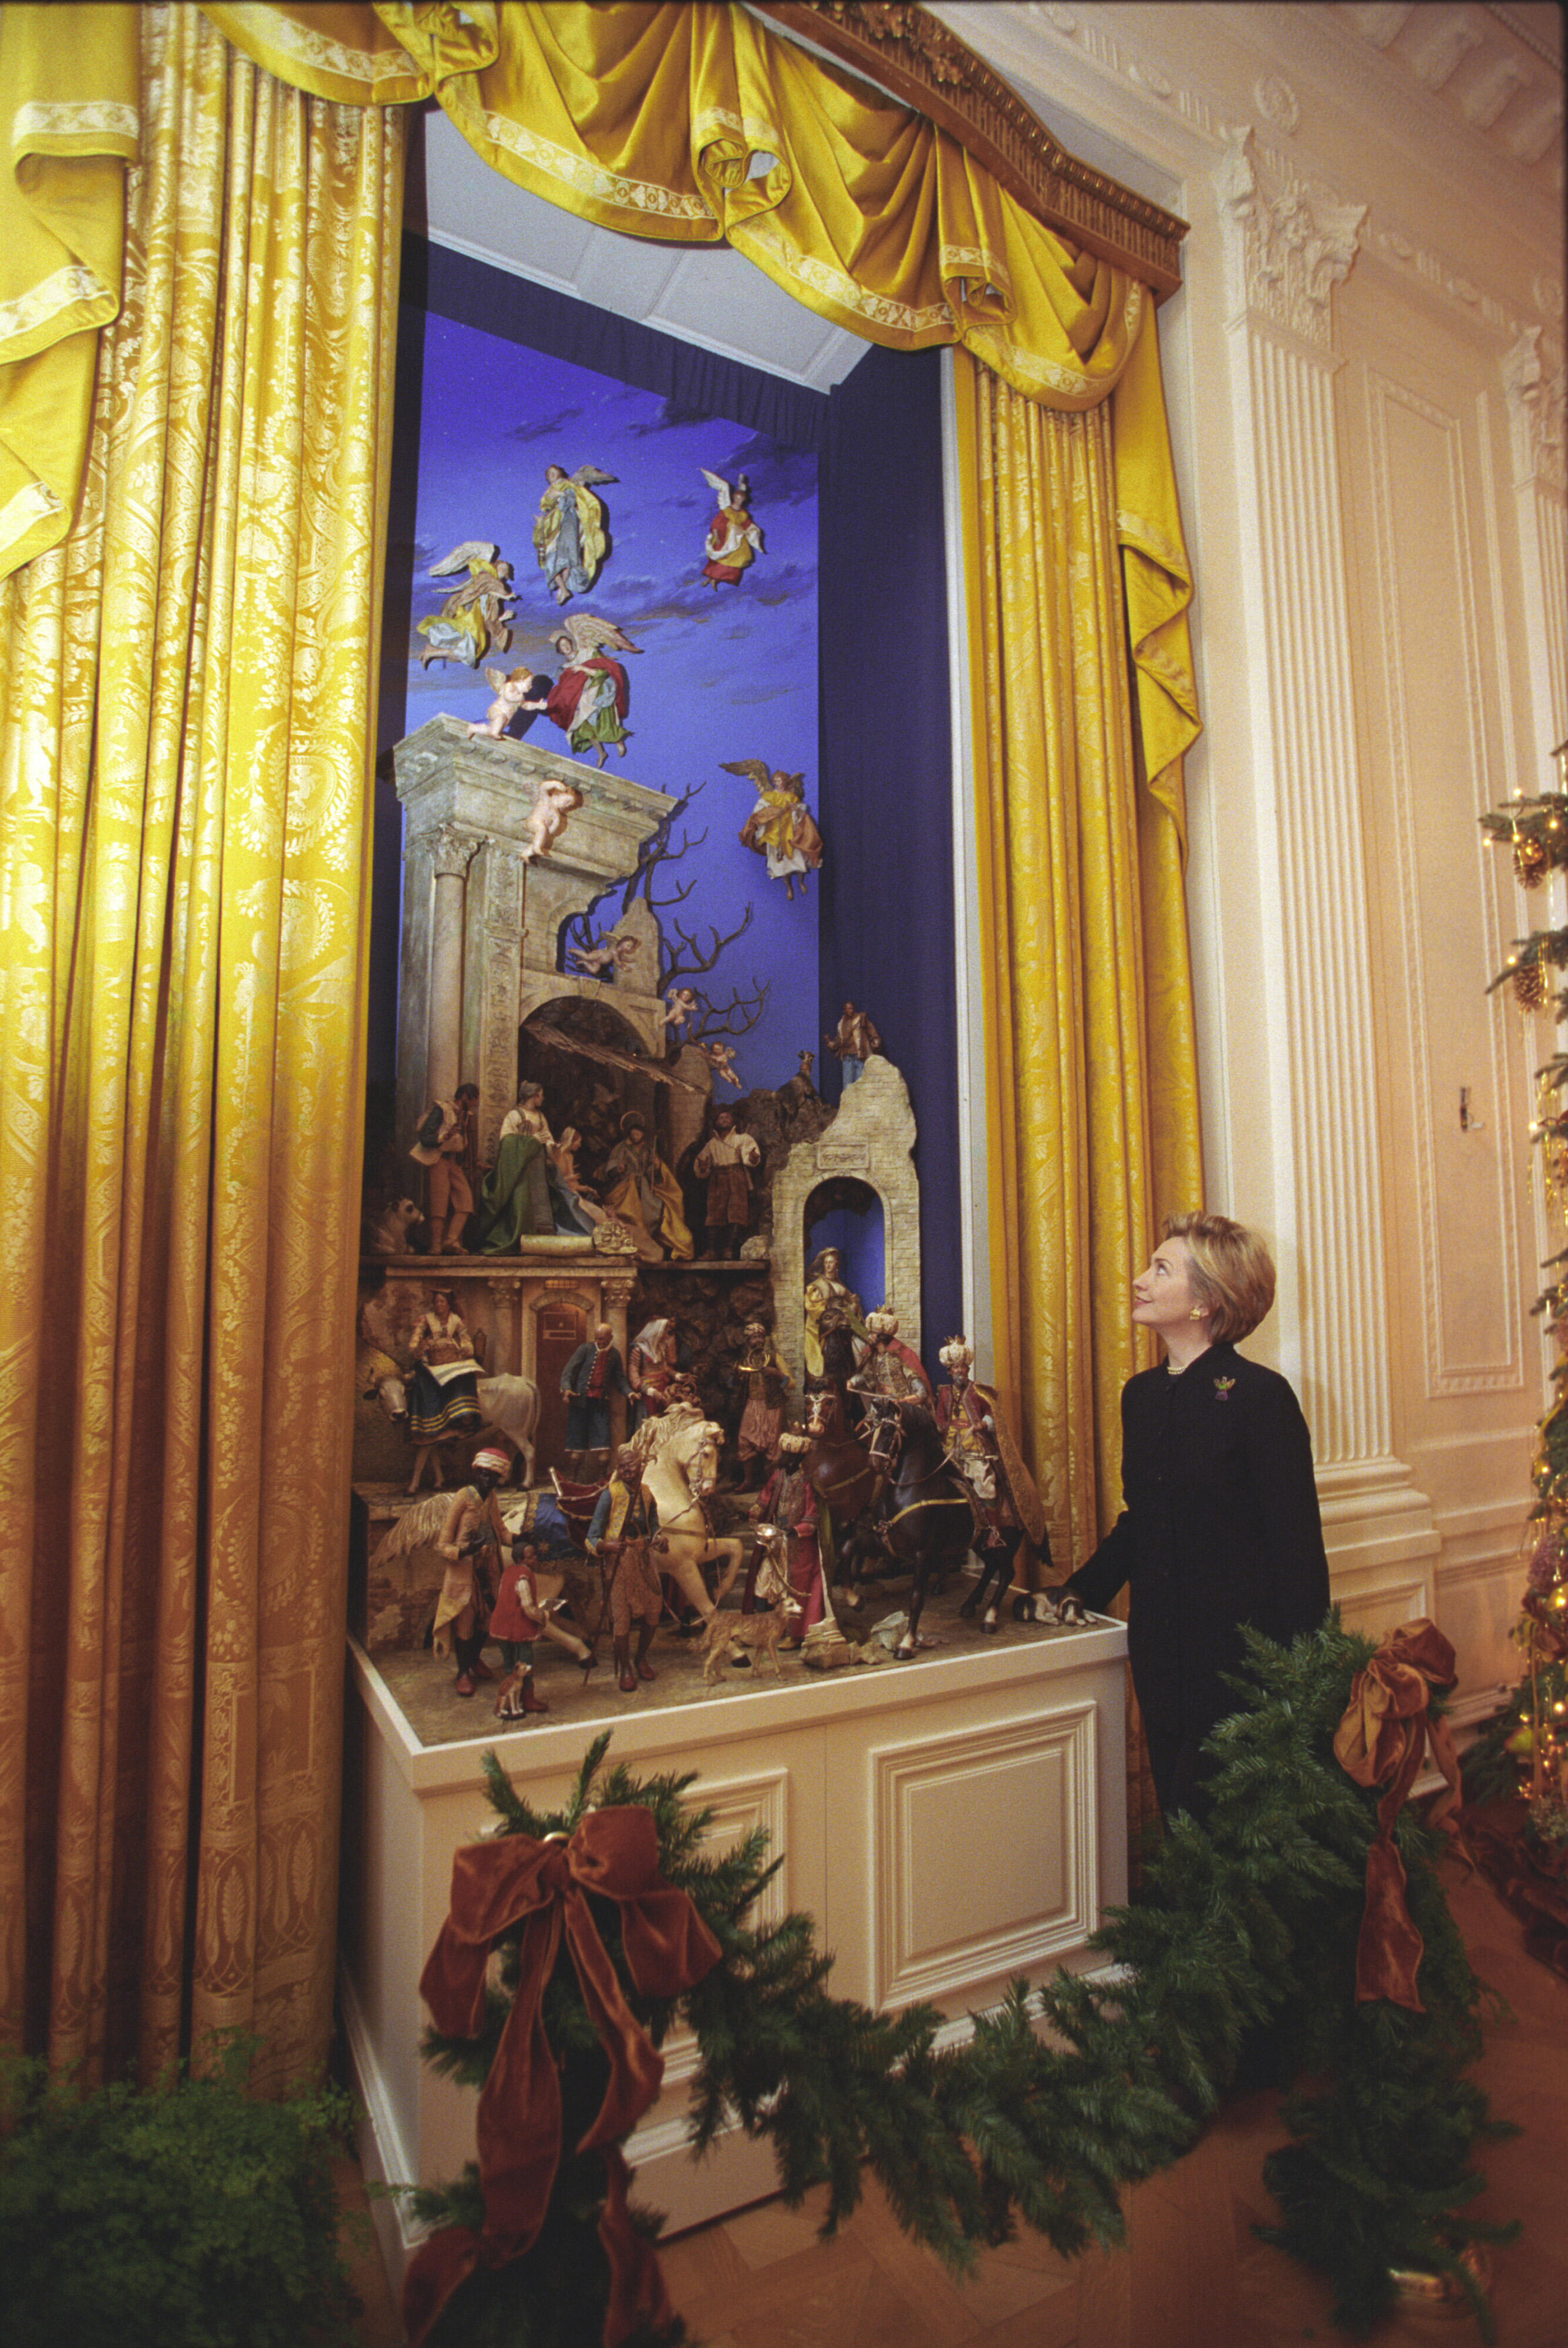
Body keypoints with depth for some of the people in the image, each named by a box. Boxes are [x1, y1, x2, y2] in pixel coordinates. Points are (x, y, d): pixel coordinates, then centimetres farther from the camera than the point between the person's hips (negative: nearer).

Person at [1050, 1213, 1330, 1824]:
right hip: (1161, 1653, 6)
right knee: (1177, 1817, 15)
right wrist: (1079, 1591, 7)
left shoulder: (1260, 1395, -12)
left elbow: (1298, 1545, -12)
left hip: (1241, 1653, -6)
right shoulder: (1141, 1394, 8)